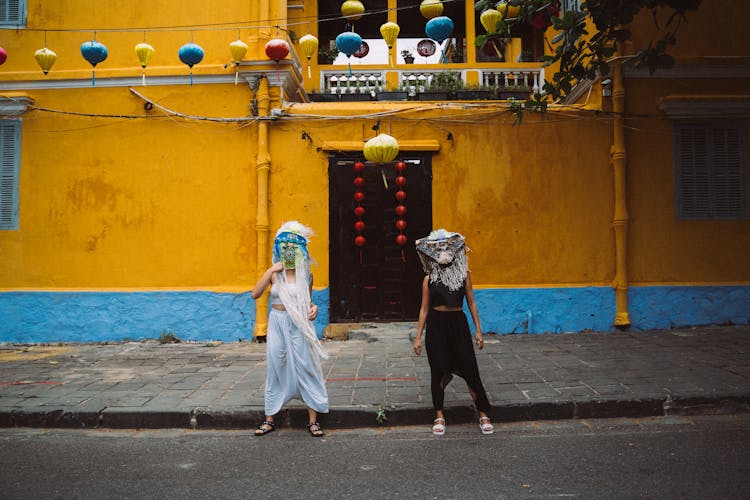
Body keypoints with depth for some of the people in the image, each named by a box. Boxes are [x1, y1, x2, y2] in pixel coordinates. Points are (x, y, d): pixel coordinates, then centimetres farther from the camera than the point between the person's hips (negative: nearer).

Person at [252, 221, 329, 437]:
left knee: (306, 369, 0)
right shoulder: (274, 273, 1)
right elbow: (255, 294, -11)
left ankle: (313, 419, 9)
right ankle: (269, 419, 19)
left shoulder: (305, 274, 1)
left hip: (299, 326, -1)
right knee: (276, 370, 7)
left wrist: (313, 308, -10)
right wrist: (270, 271, -16)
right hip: (277, 324, 1)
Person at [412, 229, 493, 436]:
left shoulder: (463, 274, 4)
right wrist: (418, 337, 3)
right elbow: (424, 308, 6)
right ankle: (439, 416, 20)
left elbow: (471, 302, 7)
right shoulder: (429, 279, 4)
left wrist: (478, 330, 3)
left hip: (458, 324, 0)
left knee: (470, 370, -1)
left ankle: (484, 415, 11)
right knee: (438, 372, 7)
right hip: (436, 326, 0)